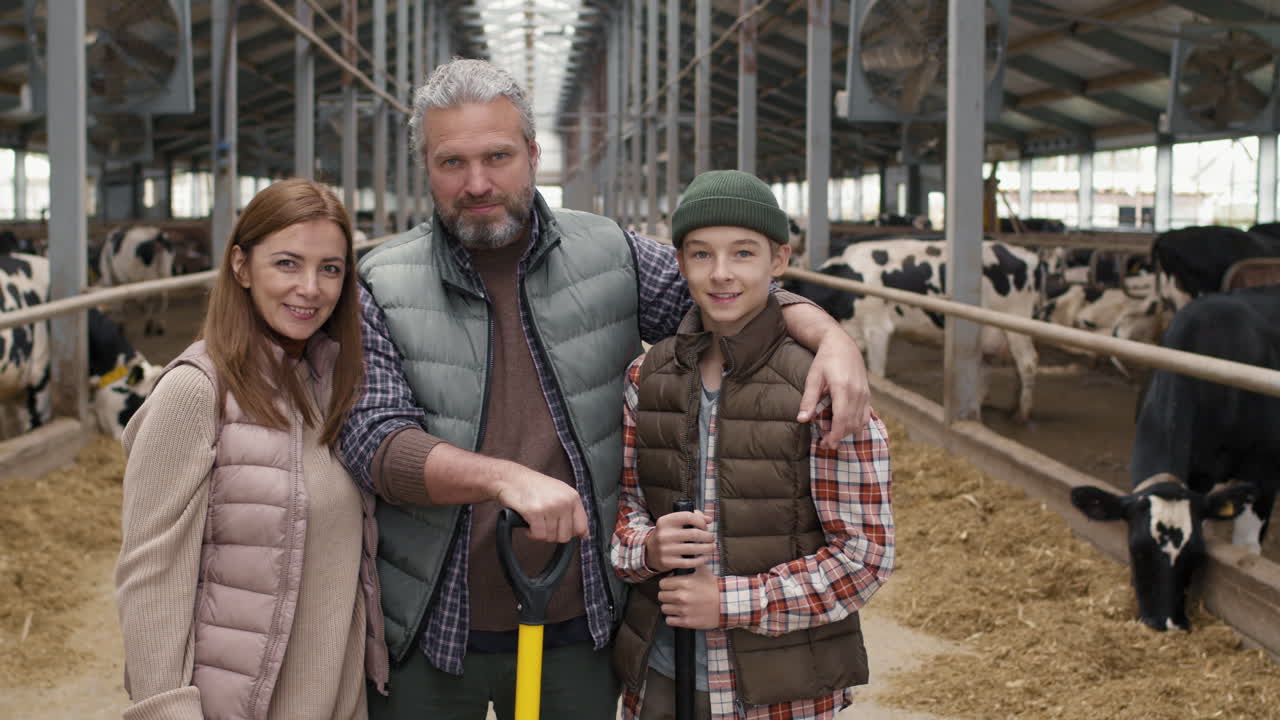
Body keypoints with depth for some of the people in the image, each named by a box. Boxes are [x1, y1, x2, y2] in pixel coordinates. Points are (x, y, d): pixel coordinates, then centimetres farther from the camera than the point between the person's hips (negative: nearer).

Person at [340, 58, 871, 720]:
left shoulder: (609, 255, 0)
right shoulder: (382, 287, -6)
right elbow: (375, 443, -17)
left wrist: (830, 336, -11)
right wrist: (504, 477, -33)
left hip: (578, 628, 2)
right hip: (429, 634, -1)